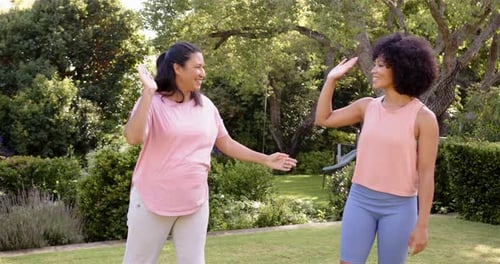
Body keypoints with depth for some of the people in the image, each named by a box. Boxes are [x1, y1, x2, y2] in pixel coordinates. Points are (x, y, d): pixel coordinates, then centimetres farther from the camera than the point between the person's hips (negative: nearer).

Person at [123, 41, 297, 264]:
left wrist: (265, 160, 15)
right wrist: (148, 92, -28)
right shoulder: (153, 102, -10)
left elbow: (226, 143, 15)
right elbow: (133, 138, -26)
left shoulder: (206, 106, 6)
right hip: (153, 200, -4)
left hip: (195, 202, 5)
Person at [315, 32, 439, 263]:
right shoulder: (368, 106, 3)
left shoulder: (423, 117, -11)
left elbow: (426, 175, -10)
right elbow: (323, 119, 13)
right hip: (360, 200, 4)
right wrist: (331, 79, 6)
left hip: (398, 207, -4)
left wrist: (422, 225, -11)